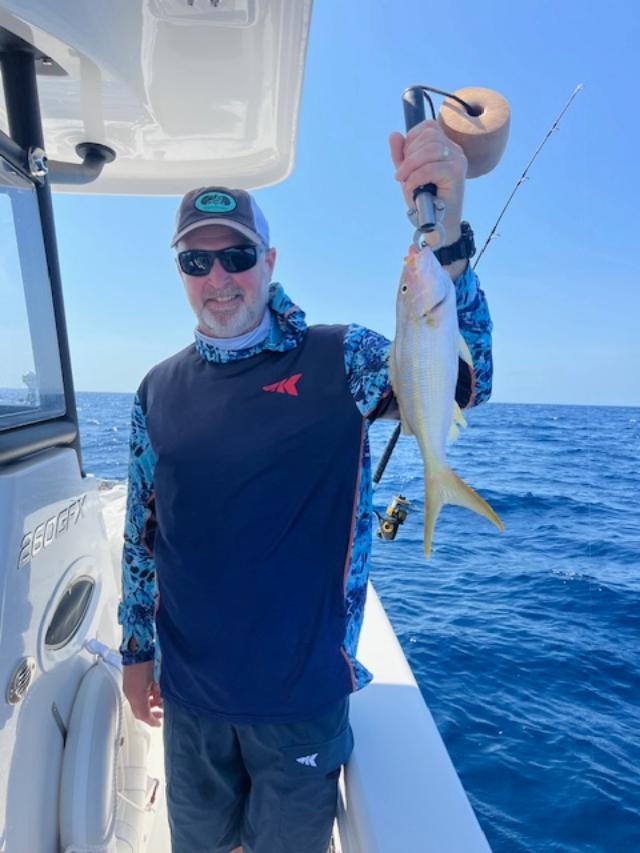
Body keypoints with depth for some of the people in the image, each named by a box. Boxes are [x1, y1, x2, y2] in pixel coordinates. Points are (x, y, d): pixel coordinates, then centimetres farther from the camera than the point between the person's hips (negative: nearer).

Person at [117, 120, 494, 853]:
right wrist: (136, 650, 9)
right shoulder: (160, 390, -1)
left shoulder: (339, 361, -10)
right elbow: (142, 533, 5)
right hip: (188, 695, 3)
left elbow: (459, 379, -25)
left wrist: (443, 232, -39)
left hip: (304, 695, -2)